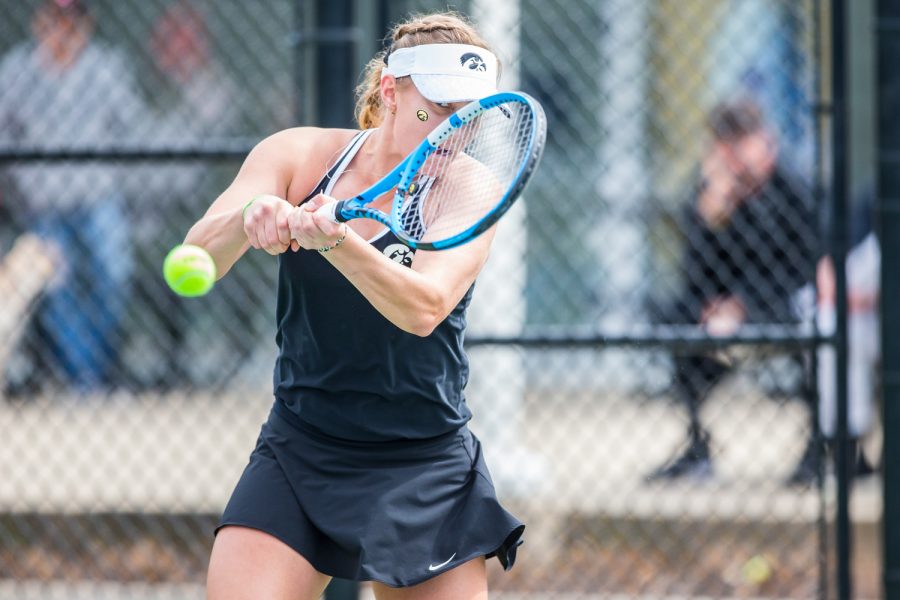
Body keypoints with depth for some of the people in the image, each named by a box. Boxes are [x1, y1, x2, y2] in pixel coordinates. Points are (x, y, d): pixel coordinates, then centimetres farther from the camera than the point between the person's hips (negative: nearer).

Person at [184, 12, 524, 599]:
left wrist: (335, 238, -44)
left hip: (424, 474, -1)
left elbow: (424, 308, -26)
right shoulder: (300, 154, -3)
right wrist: (249, 215, -36)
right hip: (298, 458, 1)